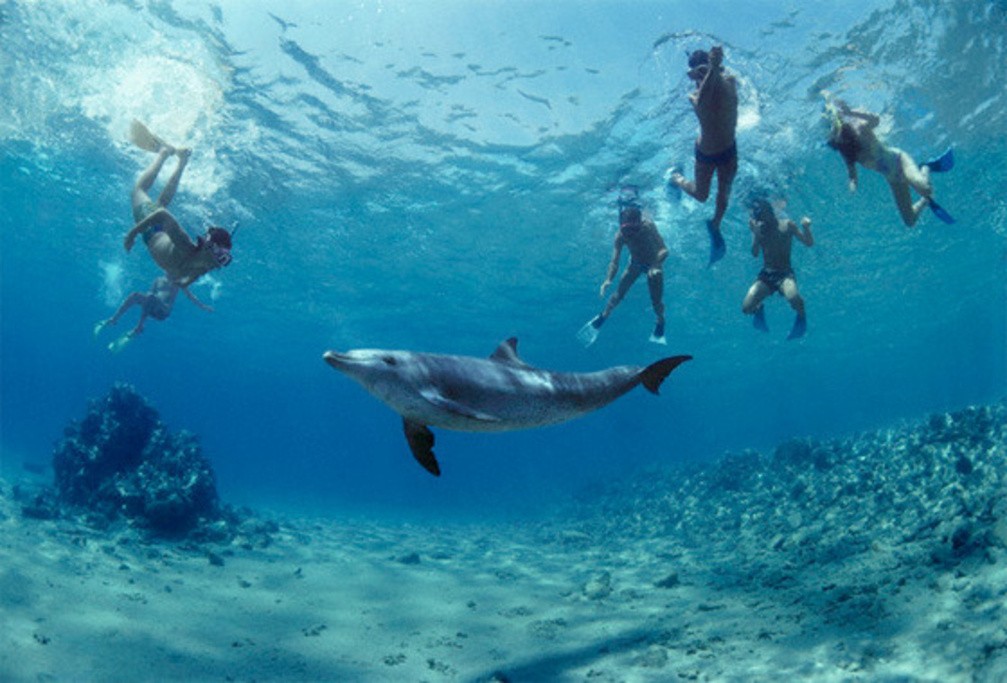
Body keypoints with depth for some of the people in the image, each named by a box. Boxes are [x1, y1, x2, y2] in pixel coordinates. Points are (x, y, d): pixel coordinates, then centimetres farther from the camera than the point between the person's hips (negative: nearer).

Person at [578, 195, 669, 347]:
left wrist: (655, 266, -58)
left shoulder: (648, 226, -36)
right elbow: (614, 261, -29)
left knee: (656, 301, -1)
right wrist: (608, 280, -46)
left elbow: (664, 250, -40)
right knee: (619, 293, -4)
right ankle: (602, 318, 16)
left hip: (653, 264, -2)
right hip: (636, 263, 2)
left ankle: (660, 328, 27)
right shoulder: (620, 235, -27)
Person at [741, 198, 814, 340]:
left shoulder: (787, 225, 5)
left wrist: (806, 227, -14)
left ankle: (801, 318, 0)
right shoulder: (758, 228, 8)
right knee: (746, 308, -19)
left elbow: (809, 243, 4)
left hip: (785, 274, -2)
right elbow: (755, 254, -3)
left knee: (794, 298, -36)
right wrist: (756, 235, -17)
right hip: (766, 275, 2)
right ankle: (759, 310, 21)